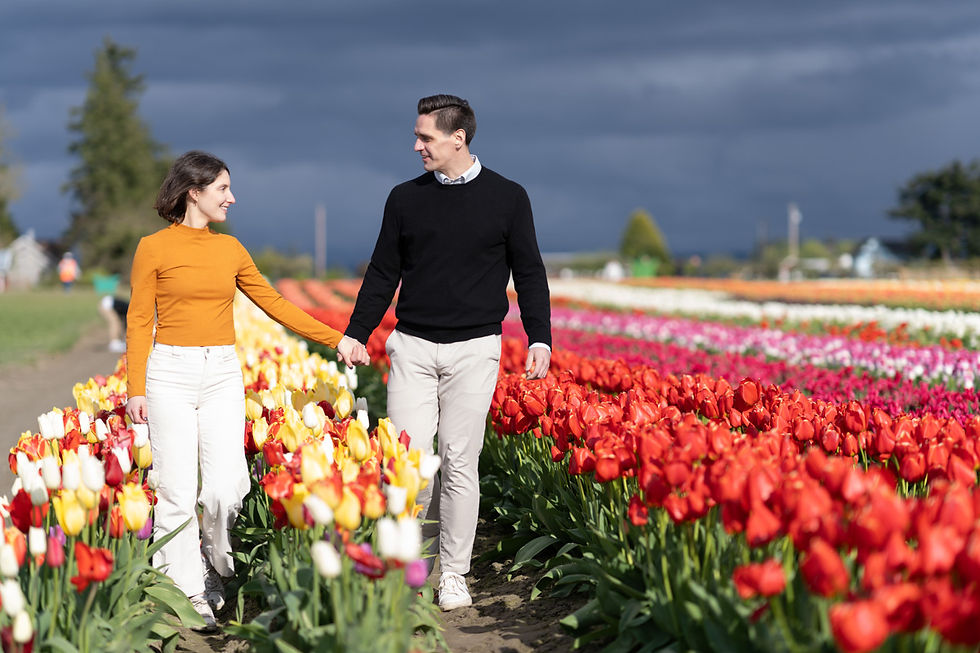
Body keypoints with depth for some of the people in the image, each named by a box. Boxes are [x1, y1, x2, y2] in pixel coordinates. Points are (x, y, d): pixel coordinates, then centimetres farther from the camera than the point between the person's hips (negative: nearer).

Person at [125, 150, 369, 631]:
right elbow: (138, 322, 0)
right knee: (178, 491, -2)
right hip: (171, 373, -3)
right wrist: (136, 389, -7)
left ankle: (212, 562, 21)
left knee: (226, 486, -6)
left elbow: (275, 304, 14)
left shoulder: (230, 249, 11)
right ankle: (186, 592, 10)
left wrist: (336, 340, 10)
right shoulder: (154, 248, -1)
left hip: (222, 375, 3)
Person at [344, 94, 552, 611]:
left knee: (460, 463, 0)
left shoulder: (507, 198, 2)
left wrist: (540, 338, -4)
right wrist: (355, 336, 7)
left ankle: (453, 573, 11)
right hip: (412, 346, 2)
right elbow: (382, 275, 13)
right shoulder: (405, 199, 8)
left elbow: (529, 274, 6)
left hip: (473, 349, -2)